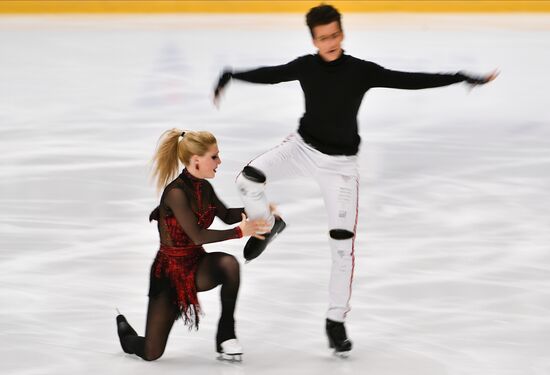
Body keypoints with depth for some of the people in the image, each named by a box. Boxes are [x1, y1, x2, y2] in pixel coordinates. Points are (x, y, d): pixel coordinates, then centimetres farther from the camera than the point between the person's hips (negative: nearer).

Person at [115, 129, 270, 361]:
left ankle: (226, 335, -15)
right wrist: (239, 232, -32)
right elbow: (198, 236, -29)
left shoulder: (204, 188, -1)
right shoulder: (176, 193, -24)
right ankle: (124, 330, 32)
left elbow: (226, 215, 13)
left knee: (228, 263, -31)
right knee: (151, 353, -5)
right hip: (170, 270, -6)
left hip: (196, 265, 6)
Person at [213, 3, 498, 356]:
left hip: (340, 164, -2)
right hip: (303, 147, 2)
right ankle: (268, 226, 13)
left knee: (343, 244, -5)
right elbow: (269, 74, 10)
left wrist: (463, 78, -25)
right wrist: (231, 76, 15)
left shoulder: (361, 71, -15)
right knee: (249, 178, -20)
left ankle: (336, 320, 9)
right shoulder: (305, 66, -7)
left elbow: (410, 81, -19)